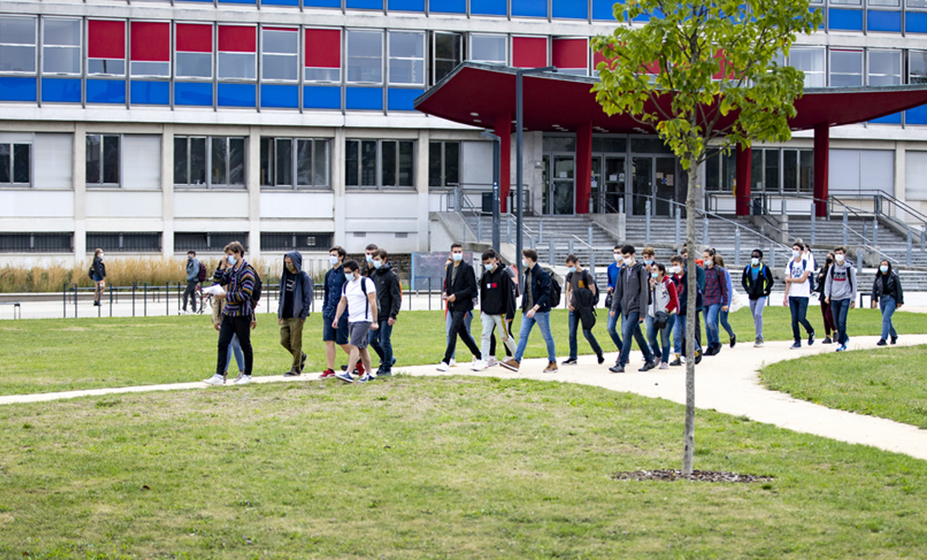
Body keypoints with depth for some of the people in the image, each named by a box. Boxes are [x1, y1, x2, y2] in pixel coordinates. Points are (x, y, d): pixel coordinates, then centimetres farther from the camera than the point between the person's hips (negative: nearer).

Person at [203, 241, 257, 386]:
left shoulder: (247, 271, -12)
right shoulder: (231, 270, 12)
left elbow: (245, 294, -19)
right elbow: (218, 281, 14)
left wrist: (226, 296, -16)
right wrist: (222, 265, 4)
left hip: (242, 314, -7)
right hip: (228, 313, 7)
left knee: (245, 345, 6)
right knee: (222, 344, 1)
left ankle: (247, 375, 17)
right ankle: (219, 375, 2)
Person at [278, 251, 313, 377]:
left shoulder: (304, 277, -6)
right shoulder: (285, 276, 14)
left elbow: (308, 297, -8)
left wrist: (303, 315, -12)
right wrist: (279, 314, 12)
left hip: (297, 316, -7)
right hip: (285, 315, 7)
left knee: (295, 343, -2)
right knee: (284, 341, 5)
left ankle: (296, 368, 8)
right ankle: (301, 357, 27)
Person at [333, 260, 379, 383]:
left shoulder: (366, 282, -9)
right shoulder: (346, 285, 14)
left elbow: (372, 302, -12)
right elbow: (342, 302, 20)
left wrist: (374, 321, -16)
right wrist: (337, 318, 9)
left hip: (363, 320, -8)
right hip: (351, 320, 8)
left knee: (354, 345, -18)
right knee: (362, 347, 11)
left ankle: (348, 373, -24)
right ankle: (370, 373, 17)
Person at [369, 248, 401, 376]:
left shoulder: (391, 276, -8)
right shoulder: (374, 275, 12)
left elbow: (396, 297, -11)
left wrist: (393, 315, -17)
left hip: (386, 315, -7)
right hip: (375, 315, 7)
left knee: (385, 341, -2)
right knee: (372, 340, 7)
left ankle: (387, 368, 9)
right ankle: (387, 359, 26)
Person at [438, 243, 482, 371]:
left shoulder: (467, 268, -9)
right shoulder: (450, 268, 13)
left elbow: (472, 288, -12)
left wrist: (456, 296, -18)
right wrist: (446, 292, 1)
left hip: (462, 305, -8)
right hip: (452, 305, 8)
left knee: (453, 332, -15)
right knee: (462, 332, 14)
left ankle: (446, 361, -16)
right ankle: (478, 355, 29)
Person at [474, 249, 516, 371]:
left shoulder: (503, 274, -9)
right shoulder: (485, 275, 10)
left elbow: (508, 294, -10)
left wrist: (508, 312, -13)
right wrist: (481, 311, 16)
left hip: (499, 312, -5)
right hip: (487, 313, 6)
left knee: (505, 336, 4)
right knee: (485, 335, -4)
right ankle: (485, 360, -3)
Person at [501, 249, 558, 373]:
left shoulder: (543, 274, -14)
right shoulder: (528, 273, 13)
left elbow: (545, 294, -18)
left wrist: (535, 309, -24)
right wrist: (525, 306, 13)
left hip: (541, 311, -8)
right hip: (528, 310, 8)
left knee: (547, 337, 2)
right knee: (523, 335, 1)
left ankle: (553, 362, 10)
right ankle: (516, 361, -2)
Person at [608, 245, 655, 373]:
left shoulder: (641, 270, -5)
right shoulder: (623, 271, 13)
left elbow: (644, 291, -8)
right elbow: (619, 290, 17)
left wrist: (642, 312, -12)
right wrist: (614, 307, 10)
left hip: (636, 308, -7)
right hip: (626, 308, 7)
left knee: (627, 334, -14)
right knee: (638, 336, 10)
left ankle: (621, 364, -17)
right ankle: (649, 361, 20)